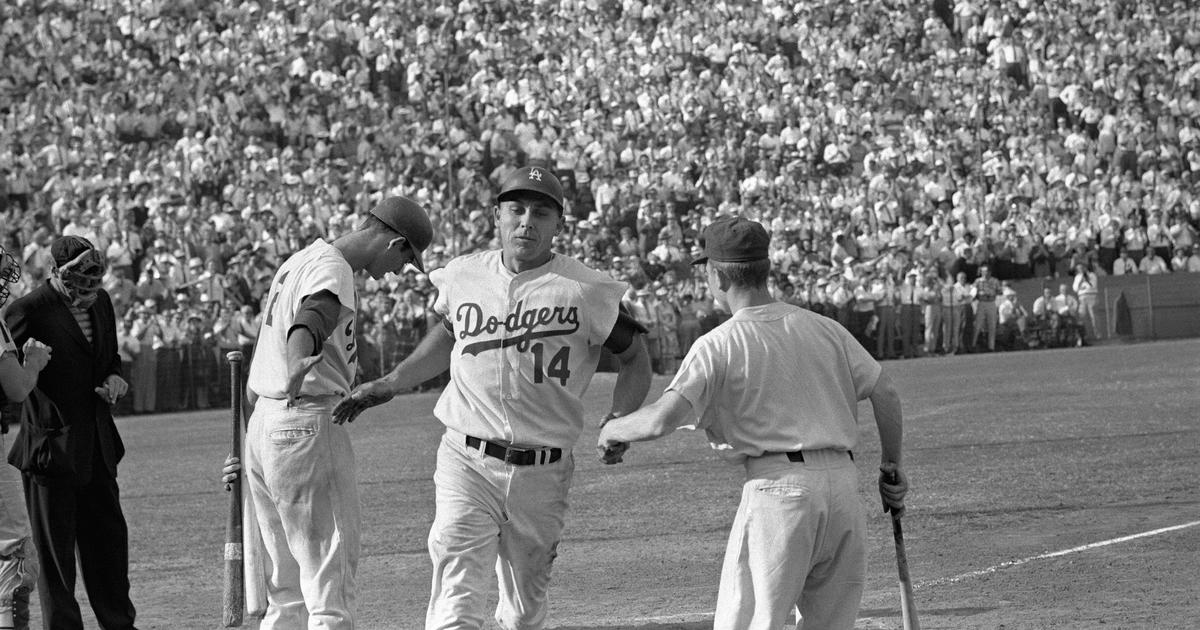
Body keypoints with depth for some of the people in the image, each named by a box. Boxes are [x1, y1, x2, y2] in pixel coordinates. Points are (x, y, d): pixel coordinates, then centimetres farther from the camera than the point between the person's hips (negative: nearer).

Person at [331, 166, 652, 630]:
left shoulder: (587, 291, -4)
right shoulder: (463, 277, 6)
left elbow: (636, 360, 6)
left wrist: (617, 425, -9)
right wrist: (388, 385, 21)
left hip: (542, 474, 0)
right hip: (467, 465, 0)